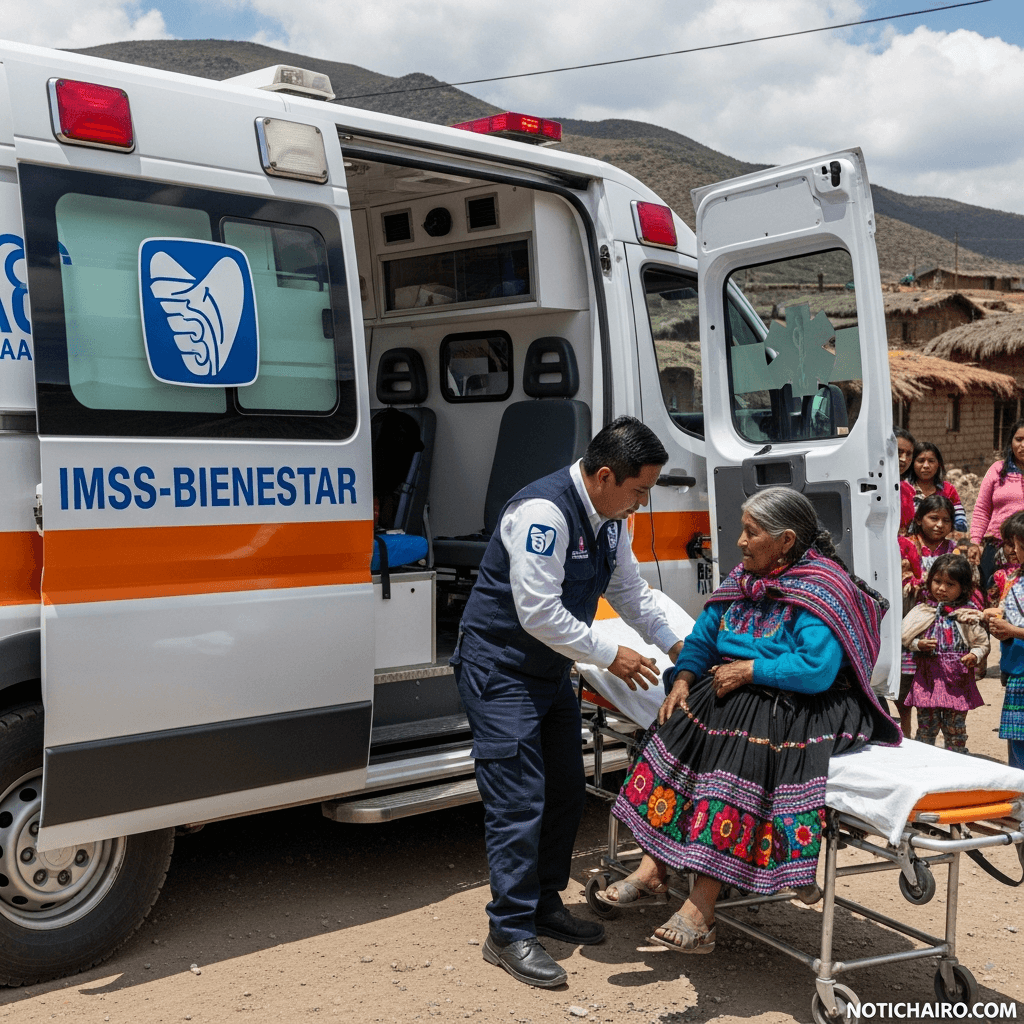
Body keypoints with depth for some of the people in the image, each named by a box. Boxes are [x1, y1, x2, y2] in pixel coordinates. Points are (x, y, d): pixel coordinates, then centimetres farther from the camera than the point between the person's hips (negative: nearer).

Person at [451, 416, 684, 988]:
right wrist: (611, 657, -21)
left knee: (566, 792, 15)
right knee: (519, 802, -9)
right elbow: (539, 614, -29)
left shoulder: (610, 517, 2)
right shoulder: (543, 512, -27)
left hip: (553, 669, 9)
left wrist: (674, 645, 9)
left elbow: (629, 589, 16)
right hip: (502, 670, -9)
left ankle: (546, 905, 30)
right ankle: (510, 933, 2)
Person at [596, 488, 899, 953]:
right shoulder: (744, 579, 12)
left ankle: (701, 909, -30)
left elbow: (817, 668, -23)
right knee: (680, 724, -17)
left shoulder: (820, 591, -12)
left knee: (742, 751, -32)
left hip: (800, 706, -8)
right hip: (737, 692, 8)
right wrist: (683, 679, -4)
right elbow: (702, 638, 16)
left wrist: (749, 670, -17)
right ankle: (652, 870, -18)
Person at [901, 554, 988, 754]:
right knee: (926, 727, 7)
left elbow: (982, 642, 5)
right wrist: (919, 644, -13)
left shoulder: (968, 614, 0)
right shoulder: (923, 611, 2)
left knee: (955, 730, 6)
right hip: (928, 677, 1)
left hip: (958, 678, -1)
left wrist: (974, 655, -14)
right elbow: (905, 638, 5)